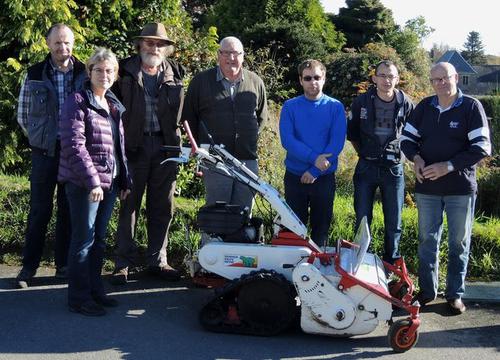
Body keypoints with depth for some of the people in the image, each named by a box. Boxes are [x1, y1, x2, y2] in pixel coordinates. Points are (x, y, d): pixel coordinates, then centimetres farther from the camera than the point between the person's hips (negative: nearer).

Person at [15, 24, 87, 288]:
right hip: (45, 151, -1)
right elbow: (22, 115, 9)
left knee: (69, 210, 8)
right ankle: (29, 266, 13)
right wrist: (39, 137, 6)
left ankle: (64, 265, 19)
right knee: (39, 210, 3)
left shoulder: (85, 74, 2)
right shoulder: (34, 75, 2)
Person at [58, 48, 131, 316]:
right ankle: (79, 298, 9)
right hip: (85, 183, -7)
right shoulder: (78, 102, -8)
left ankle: (95, 289, 24)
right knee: (84, 240, -2)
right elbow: (73, 144, -17)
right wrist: (92, 180, -22)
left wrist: (124, 180, 16)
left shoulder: (114, 105, 16)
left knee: (99, 239, 13)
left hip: (109, 182, 7)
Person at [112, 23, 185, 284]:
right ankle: (124, 263, 9)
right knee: (129, 205, 1)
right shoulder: (125, 71, 3)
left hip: (165, 145, 3)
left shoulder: (174, 73, 10)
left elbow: (182, 111, 9)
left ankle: (157, 261, 19)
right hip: (134, 145, -3)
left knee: (162, 207, 8)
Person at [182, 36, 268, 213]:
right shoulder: (201, 81, 3)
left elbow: (261, 116, 22)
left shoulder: (256, 82, 10)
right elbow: (188, 116, 9)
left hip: (248, 159, 3)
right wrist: (200, 145, 7)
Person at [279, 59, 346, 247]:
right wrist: (314, 158, -22)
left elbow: (337, 142, -9)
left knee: (321, 227, 9)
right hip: (294, 176, 0)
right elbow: (287, 140, -11)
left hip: (324, 177, 0)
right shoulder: (290, 106, 1)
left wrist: (315, 171, -16)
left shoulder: (335, 107, 1)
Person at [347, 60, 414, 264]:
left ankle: (391, 263, 18)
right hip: (366, 168, 0)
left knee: (394, 222, 5)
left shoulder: (406, 104, -3)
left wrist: (400, 155, 4)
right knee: (363, 220, 5)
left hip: (394, 169, 0)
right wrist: (365, 154, 10)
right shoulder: (361, 102, -2)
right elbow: (352, 133, 11)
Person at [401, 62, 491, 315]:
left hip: (461, 188, -3)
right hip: (427, 186, 3)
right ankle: (427, 291, 21)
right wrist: (416, 158, -12)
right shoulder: (424, 107, 6)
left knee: (459, 243, 7)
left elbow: (482, 147, -11)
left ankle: (455, 294, 19)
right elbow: (407, 139, 10)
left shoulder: (471, 107, -6)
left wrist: (449, 166, -20)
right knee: (427, 240, 10)